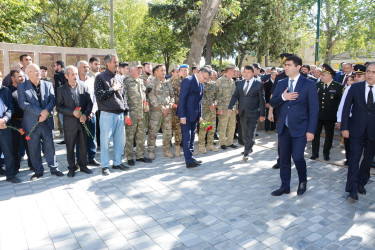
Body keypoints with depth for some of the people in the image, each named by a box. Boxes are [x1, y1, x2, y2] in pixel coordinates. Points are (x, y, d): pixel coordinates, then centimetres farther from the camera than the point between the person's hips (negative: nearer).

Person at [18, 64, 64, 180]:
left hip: (47, 121, 2)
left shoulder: (48, 84, 9)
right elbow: (23, 103, -10)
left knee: (49, 146, 8)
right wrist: (40, 112, -18)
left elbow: (53, 99, 0)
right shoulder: (22, 87, 1)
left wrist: (46, 111, -18)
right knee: (34, 149, 7)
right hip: (31, 123, -1)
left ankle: (53, 168, 20)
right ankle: (38, 171, 21)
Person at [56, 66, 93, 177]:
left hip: (83, 122, 2)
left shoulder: (84, 88, 9)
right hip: (70, 123, -2)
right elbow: (58, 107, -4)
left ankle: (83, 165, 26)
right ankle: (72, 168, 21)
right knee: (70, 147, 7)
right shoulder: (61, 89, 2)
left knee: (83, 146, 10)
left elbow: (89, 103, 4)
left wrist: (85, 115, -12)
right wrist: (72, 112, -17)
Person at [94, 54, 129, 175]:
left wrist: (126, 112, 13)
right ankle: (105, 165, 14)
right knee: (105, 141, 1)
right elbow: (99, 95, -14)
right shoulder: (100, 77, -3)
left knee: (120, 140, 10)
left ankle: (117, 162, 25)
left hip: (120, 114, 6)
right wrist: (113, 89, -9)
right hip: (107, 114, -5)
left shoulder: (119, 78, 15)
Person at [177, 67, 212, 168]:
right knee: (187, 137, -6)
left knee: (191, 137, 13)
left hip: (194, 115, 8)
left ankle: (190, 158, 22)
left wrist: (200, 115, 14)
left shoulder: (201, 84, 13)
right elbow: (182, 99, -17)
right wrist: (182, 116, -20)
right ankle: (189, 161, -3)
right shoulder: (188, 81, -13)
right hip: (186, 114, -8)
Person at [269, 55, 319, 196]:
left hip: (299, 129, -4)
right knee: (284, 159, 10)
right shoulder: (281, 84, 9)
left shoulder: (309, 84, -4)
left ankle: (303, 181, 23)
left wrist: (311, 130, -11)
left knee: (297, 157, -6)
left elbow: (314, 109, -6)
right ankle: (285, 186, 24)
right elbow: (272, 103, 8)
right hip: (284, 128, 5)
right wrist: (283, 97, -13)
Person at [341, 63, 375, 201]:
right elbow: (346, 108, -1)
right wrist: (344, 127, -6)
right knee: (354, 160, -4)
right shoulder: (355, 87, -1)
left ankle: (361, 184, 33)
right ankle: (353, 190, 1)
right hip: (357, 131, -1)